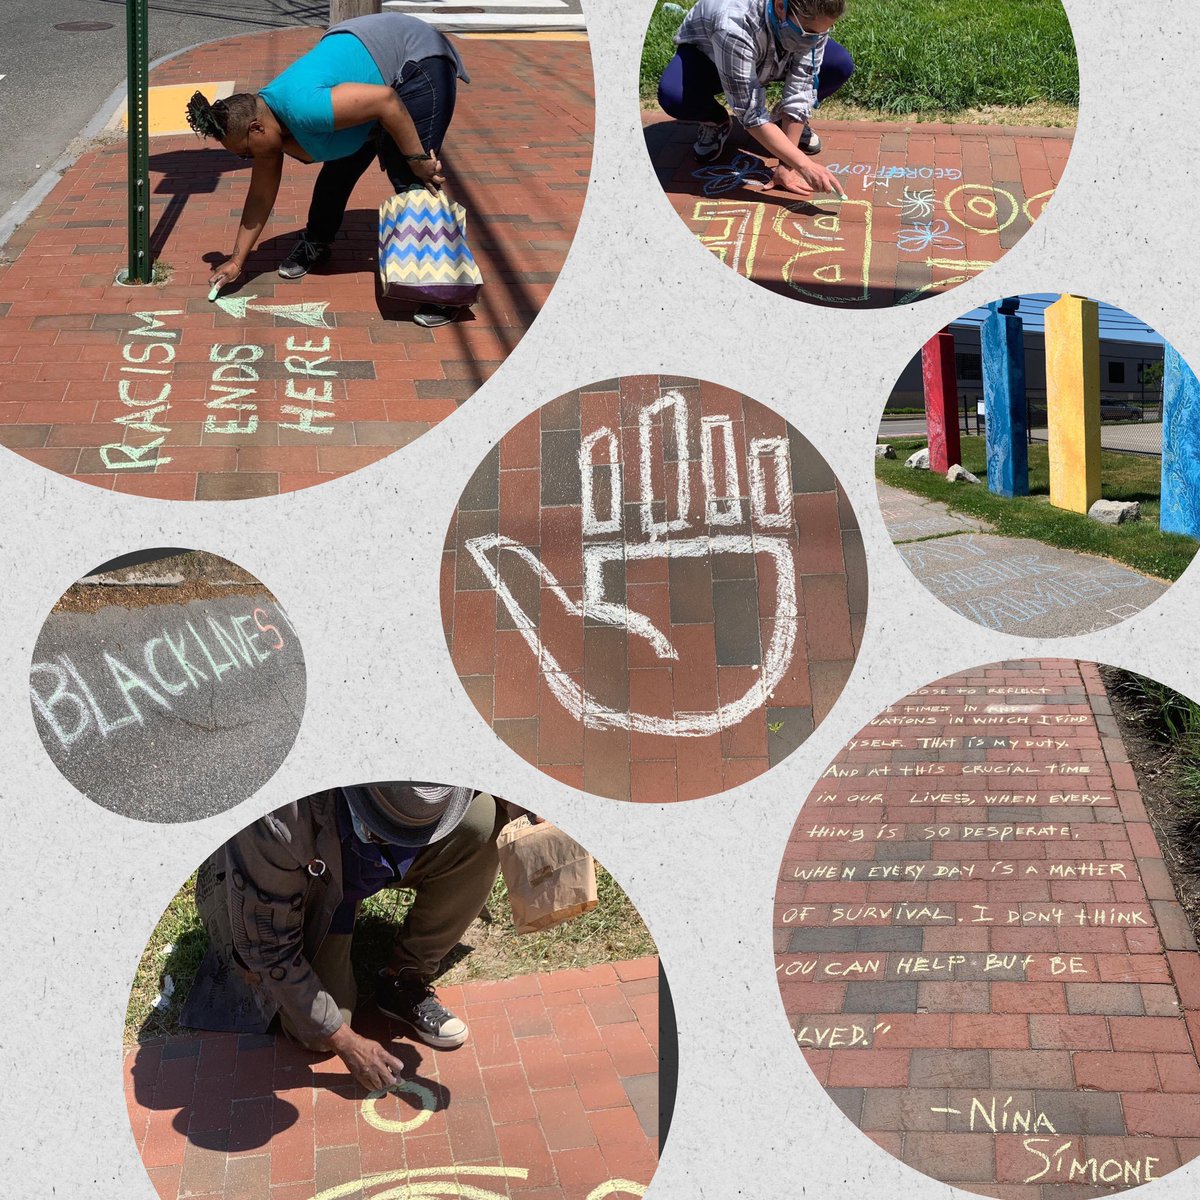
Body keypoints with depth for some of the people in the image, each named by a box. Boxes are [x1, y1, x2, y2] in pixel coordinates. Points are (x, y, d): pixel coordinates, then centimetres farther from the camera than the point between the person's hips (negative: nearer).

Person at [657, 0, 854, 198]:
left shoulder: (812, 19, -32)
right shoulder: (734, 27, -45)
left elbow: (800, 91, -27)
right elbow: (751, 113, -41)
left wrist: (786, 165, -30)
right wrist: (804, 166, -47)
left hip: (770, 58, 3)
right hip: (706, 53, -3)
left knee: (840, 65, -23)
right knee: (673, 95, -37)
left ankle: (785, 120, 6)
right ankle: (717, 122, -2)